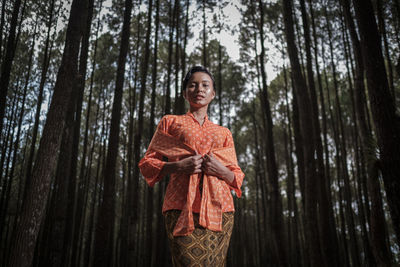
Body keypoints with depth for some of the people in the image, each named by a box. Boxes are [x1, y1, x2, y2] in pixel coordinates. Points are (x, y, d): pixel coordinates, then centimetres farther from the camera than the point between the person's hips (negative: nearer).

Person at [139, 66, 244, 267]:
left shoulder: (224, 133, 22)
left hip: (218, 207, 3)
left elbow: (237, 176, 20)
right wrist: (179, 166, -7)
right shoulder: (170, 122, 16)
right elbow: (146, 163, 12)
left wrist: (221, 170, -4)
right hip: (182, 206, -2)